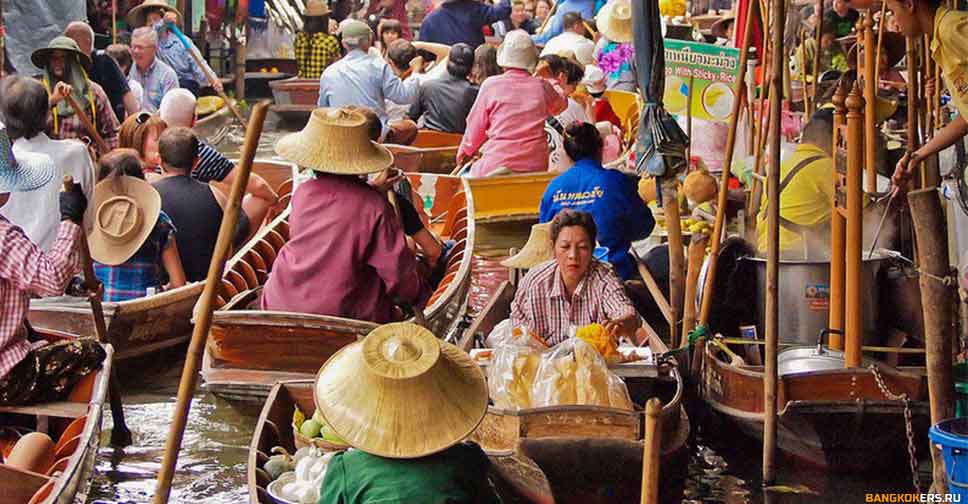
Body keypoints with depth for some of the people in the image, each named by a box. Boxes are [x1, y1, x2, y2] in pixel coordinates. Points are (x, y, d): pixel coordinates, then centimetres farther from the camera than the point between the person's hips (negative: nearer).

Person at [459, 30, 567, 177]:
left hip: (497, 165, -3)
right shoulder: (542, 86, 4)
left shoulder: (491, 85, -3)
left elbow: (476, 126, 6)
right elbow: (561, 106, 28)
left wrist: (465, 151, 24)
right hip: (535, 167, 3)